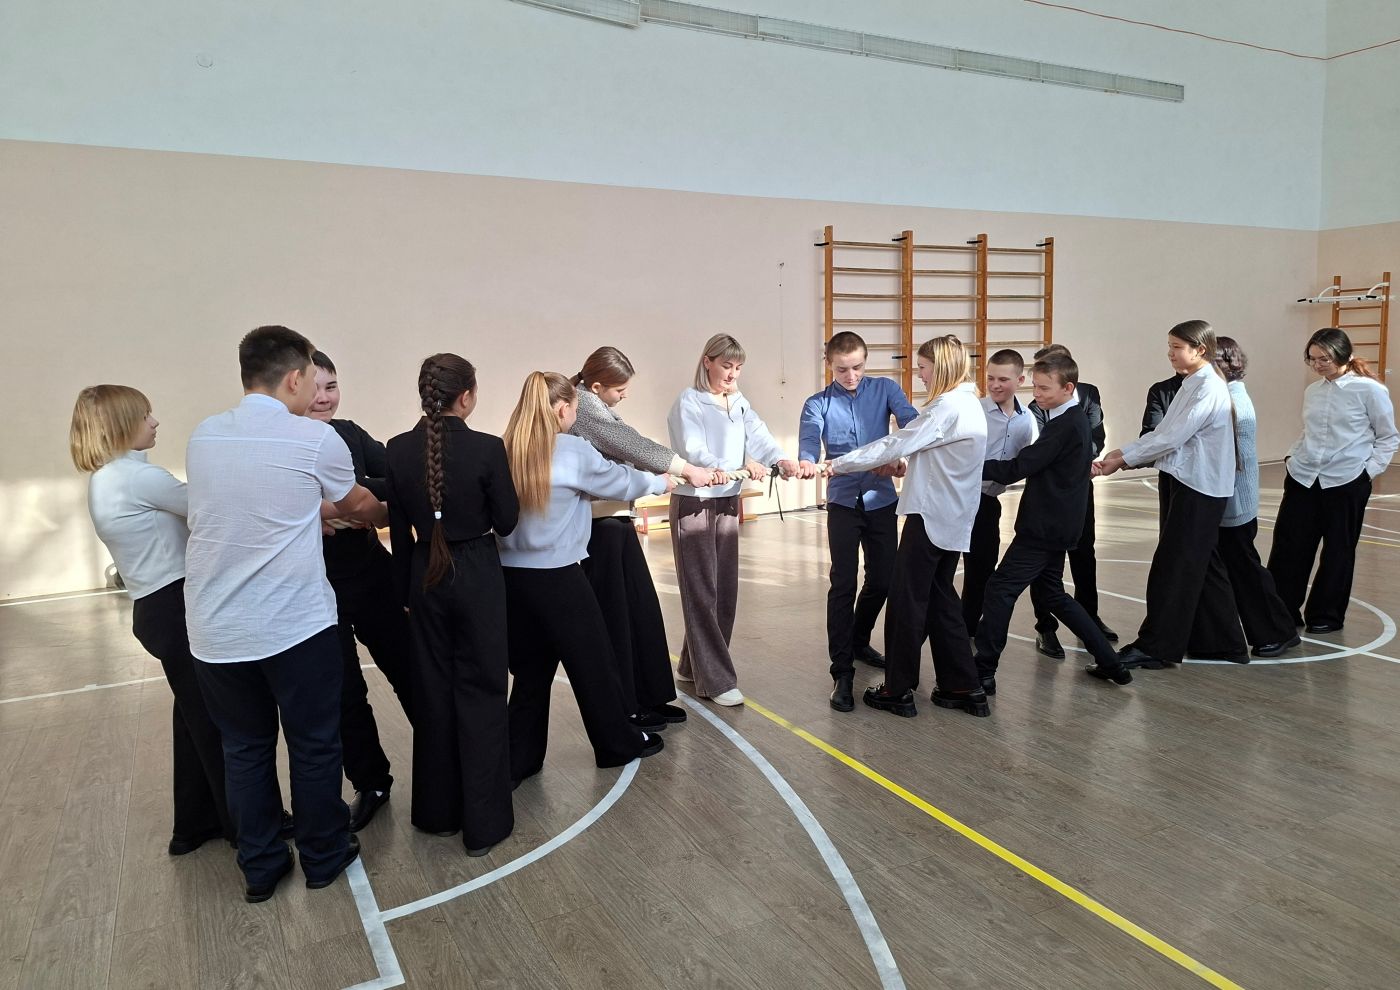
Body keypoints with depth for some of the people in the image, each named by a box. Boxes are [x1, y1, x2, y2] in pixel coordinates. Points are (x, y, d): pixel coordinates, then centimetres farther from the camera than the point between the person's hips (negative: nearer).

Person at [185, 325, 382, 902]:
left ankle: (260, 867, 30)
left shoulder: (202, 437, 4)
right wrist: (386, 513, 31)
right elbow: (357, 505, 10)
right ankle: (323, 856, 29)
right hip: (296, 627, -4)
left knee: (244, 749, 17)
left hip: (215, 632, 4)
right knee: (314, 745, 13)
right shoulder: (315, 440, -9)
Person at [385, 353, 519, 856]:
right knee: (481, 691, 5)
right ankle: (484, 821, 10)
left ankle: (437, 811, 27)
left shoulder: (398, 450, -3)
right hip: (477, 576, -4)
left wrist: (404, 591, 14)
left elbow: (399, 529, 4)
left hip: (426, 577, 4)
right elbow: (507, 522, -7)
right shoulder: (487, 448, -15)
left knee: (433, 690, 15)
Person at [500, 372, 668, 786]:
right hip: (556, 578, -5)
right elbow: (619, 482, 3)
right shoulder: (573, 452, -11)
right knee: (593, 663, 12)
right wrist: (659, 482, 24)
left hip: (511, 577, 5)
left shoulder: (507, 453, 2)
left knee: (530, 671, 16)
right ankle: (619, 744, 29)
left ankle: (517, 762, 20)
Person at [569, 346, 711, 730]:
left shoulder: (597, 406, 17)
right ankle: (621, 708, 11)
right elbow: (630, 443, -19)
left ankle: (649, 698, 24)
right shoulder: (584, 405, -14)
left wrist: (669, 473, -1)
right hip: (601, 525, -10)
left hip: (616, 519, 10)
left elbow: (626, 452, 14)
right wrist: (687, 469, -16)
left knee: (642, 608, 13)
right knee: (613, 616, -1)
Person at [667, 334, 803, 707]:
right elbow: (693, 451, -24)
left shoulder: (740, 403, 9)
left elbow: (759, 436, -6)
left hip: (728, 502, 7)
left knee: (725, 590, 11)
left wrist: (782, 459, -28)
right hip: (693, 503, -7)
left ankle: (694, 666, 25)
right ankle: (716, 680, 1)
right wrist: (738, 467, -40)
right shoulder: (689, 402, -11)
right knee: (702, 592, -4)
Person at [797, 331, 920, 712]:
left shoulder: (885, 389, 2)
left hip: (882, 499, 2)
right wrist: (806, 462, -43)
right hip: (843, 502, -2)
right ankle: (842, 672, 0)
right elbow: (808, 440, -19)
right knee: (843, 585, -6)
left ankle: (858, 642, 37)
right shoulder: (818, 404, -2)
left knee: (883, 580, 12)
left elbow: (909, 419, -14)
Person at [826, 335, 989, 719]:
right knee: (939, 598, 15)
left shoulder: (947, 407, -17)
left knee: (908, 599, 0)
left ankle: (898, 690, 9)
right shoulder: (968, 404, 13)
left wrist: (841, 464, -9)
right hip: (953, 518, 9)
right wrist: (907, 463, 10)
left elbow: (896, 445, -16)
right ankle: (963, 687, 18)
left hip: (931, 516, -9)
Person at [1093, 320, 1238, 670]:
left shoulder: (1209, 388, -15)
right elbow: (1162, 433, 11)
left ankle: (1156, 647, 3)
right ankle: (1225, 639, 26)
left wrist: (1124, 458, -15)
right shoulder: (1192, 385, 14)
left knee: (1172, 567, -4)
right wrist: (1124, 453, -1)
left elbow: (1173, 437, -21)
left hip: (1199, 489, -9)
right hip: (1187, 484, 9)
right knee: (1201, 565, 15)